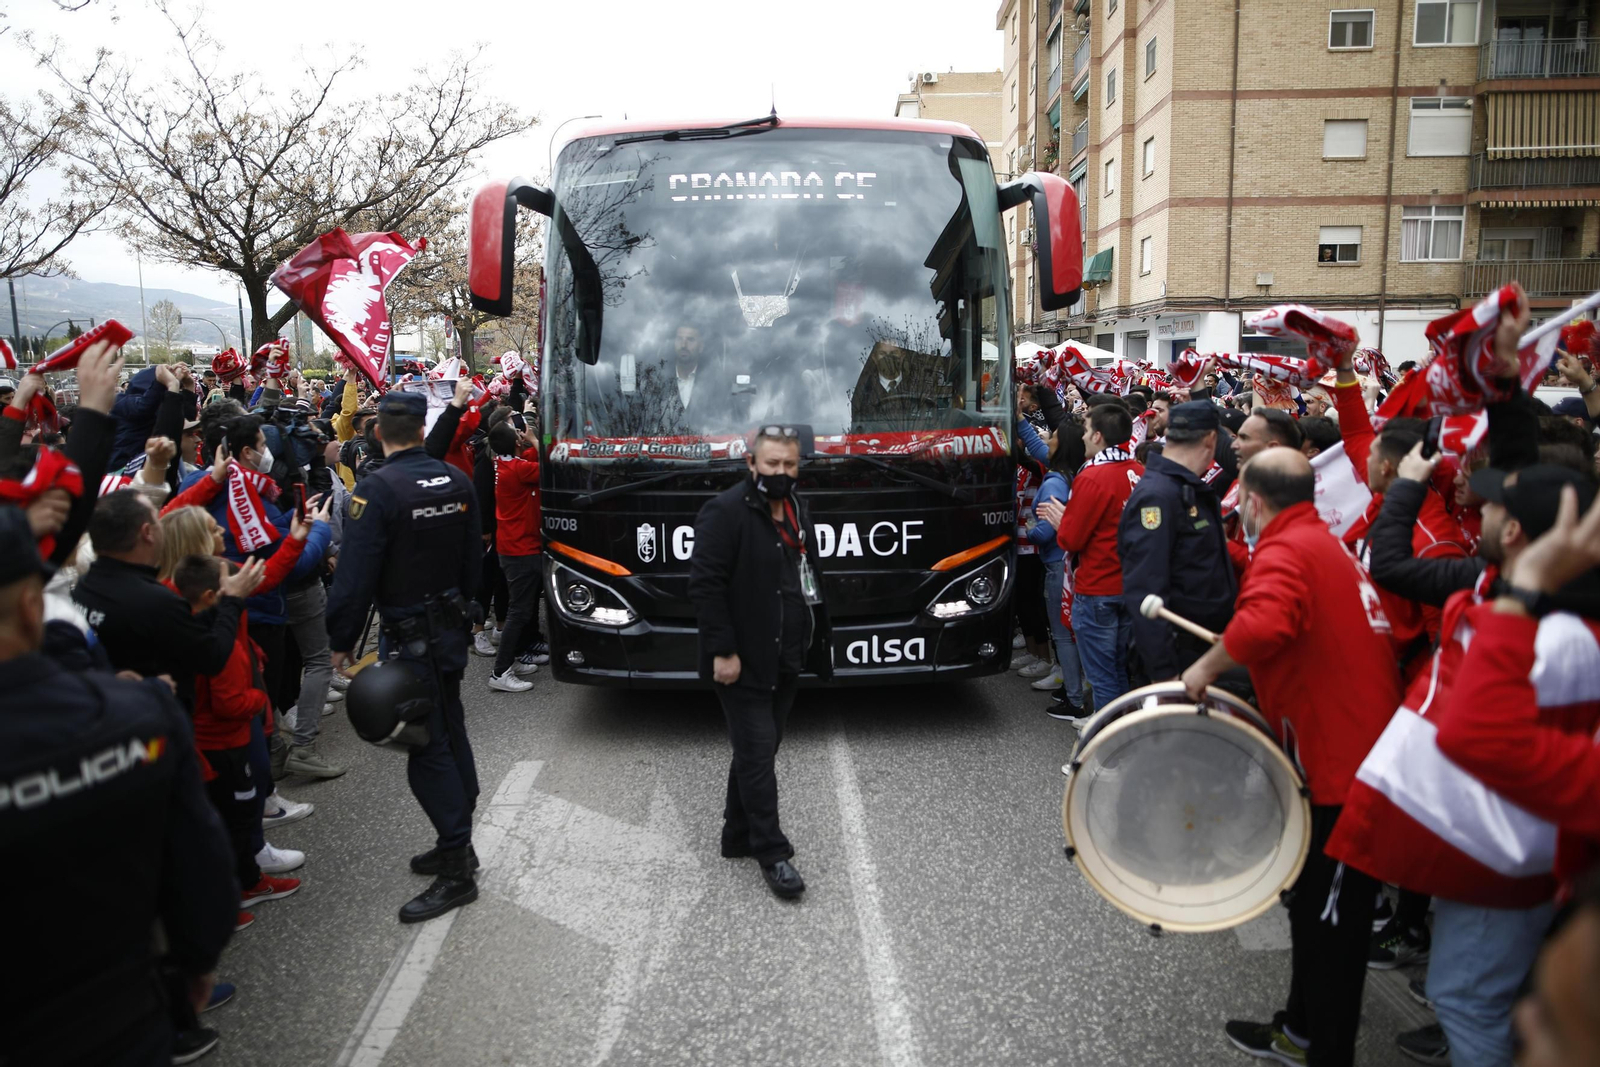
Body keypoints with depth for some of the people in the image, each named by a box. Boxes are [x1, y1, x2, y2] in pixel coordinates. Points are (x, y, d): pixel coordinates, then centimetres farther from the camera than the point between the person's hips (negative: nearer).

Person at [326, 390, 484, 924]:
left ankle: (457, 870, 2)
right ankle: (458, 843, 29)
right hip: (451, 627, 8)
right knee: (451, 734, 17)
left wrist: (342, 640, -8)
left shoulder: (377, 489, -19)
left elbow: (356, 574, -19)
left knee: (427, 749, -3)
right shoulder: (456, 481, 3)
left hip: (411, 637, -8)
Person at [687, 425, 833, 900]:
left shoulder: (798, 512, 11)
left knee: (758, 749, 16)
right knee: (758, 755, -2)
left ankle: (738, 835, 30)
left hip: (786, 662, 8)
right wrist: (723, 652, -20)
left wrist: (816, 645, 15)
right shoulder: (725, 512, -15)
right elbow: (705, 585, -18)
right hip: (745, 664, -8)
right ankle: (772, 853, 7)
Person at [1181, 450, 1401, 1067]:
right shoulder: (1325, 543, 14)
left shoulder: (1285, 549, -18)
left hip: (1341, 765, -10)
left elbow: (1264, 622, -38)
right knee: (1316, 904, 23)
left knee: (1329, 920, 4)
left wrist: (1209, 666, -23)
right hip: (1353, 749, 10)